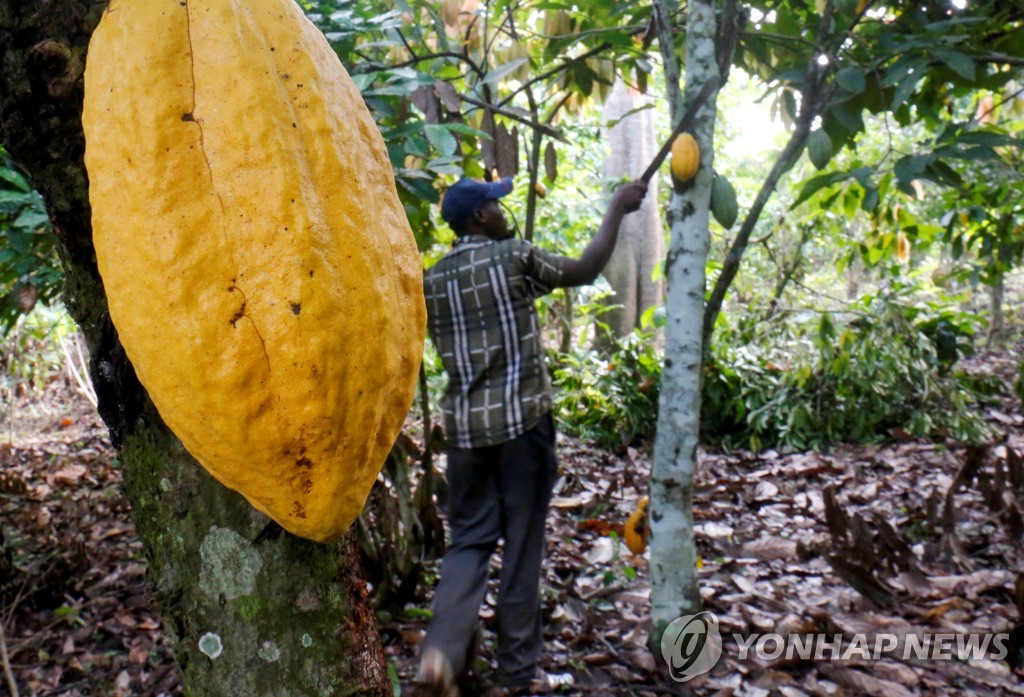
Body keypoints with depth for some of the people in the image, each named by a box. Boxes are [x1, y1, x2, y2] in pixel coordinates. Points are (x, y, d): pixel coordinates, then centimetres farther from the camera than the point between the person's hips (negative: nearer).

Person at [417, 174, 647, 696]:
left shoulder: (433, 279, 9)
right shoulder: (514, 257, -6)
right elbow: (585, 270, 4)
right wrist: (617, 209, 14)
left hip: (465, 424, 5)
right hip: (521, 419, -4)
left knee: (469, 540, 12)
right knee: (521, 546, 6)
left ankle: (442, 648, -7)